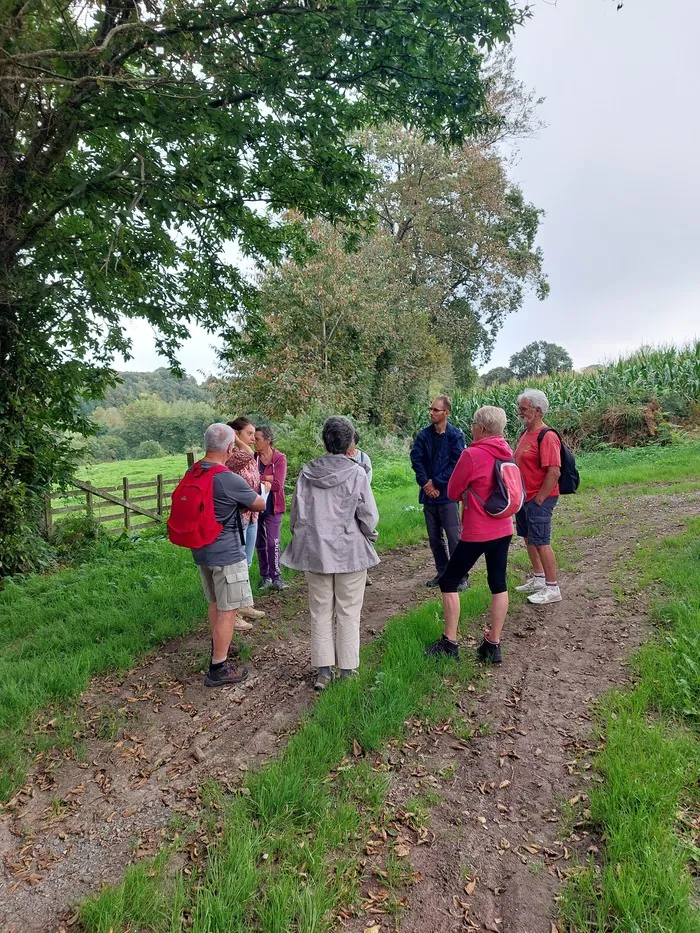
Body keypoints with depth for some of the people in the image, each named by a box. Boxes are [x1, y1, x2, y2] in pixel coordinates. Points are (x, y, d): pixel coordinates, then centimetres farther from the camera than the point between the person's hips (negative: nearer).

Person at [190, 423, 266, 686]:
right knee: (228, 610, 2)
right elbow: (261, 505, -8)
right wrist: (244, 503, 12)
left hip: (201, 550, 8)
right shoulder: (230, 480, -22)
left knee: (215, 602, 24)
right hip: (226, 553, -8)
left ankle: (218, 646, 42)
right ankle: (218, 669, 9)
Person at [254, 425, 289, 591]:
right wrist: (268, 479, -17)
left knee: (273, 542, -5)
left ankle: (275, 577, 6)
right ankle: (265, 576, 23)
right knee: (260, 542, 11)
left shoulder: (280, 458, -7)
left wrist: (259, 479, -11)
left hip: (272, 506, -3)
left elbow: (278, 485, -16)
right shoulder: (253, 457, 2)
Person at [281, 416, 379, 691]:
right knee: (348, 613, 9)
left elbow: (297, 513, 1)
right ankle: (347, 670, 17)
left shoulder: (307, 473, -4)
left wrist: (301, 540, 18)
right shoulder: (356, 473, -11)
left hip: (315, 552, 3)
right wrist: (369, 537, 12)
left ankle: (323, 671, 18)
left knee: (320, 611, 13)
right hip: (350, 552, -2)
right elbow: (369, 516, -9)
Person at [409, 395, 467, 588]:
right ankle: (442, 572, 26)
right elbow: (416, 459, -1)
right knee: (434, 538, 13)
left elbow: (456, 464, -11)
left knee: (454, 537, -5)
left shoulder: (455, 435, -5)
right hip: (428, 494, 5)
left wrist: (436, 483, -12)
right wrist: (425, 483, -13)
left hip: (447, 494, -5)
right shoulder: (423, 435, 5)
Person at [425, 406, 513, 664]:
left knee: (449, 582, 7)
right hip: (503, 530, 7)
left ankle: (449, 643, 11)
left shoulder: (471, 454, -18)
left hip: (476, 533, -7)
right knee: (499, 584, 13)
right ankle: (493, 644, 19)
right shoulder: (508, 452, 3)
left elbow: (453, 492, -9)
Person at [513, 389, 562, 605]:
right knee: (529, 539, 17)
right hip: (523, 498, 9)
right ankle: (538, 580, 32)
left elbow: (554, 473, -23)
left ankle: (552, 589, 8)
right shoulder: (525, 434, 11)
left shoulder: (547, 437, -18)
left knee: (541, 543, -4)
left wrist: (539, 499, -19)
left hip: (539, 500, -9)